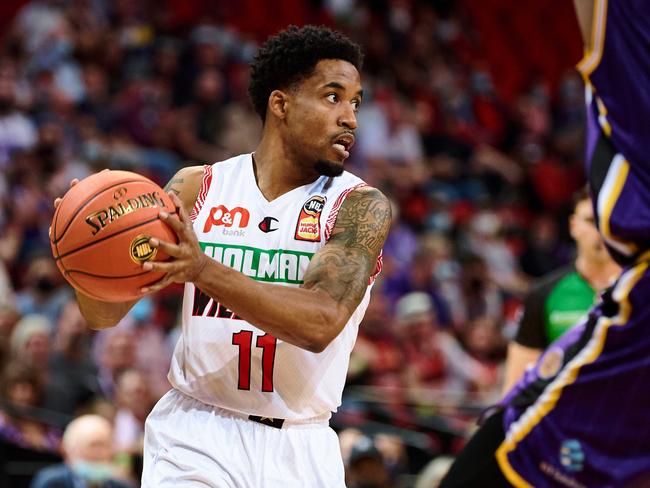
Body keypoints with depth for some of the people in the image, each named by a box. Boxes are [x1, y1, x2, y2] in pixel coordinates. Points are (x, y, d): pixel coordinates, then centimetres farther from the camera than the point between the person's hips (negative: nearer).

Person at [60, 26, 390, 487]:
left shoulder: (361, 206, -6)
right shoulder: (197, 188, 1)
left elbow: (321, 322, -23)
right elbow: (105, 314, 2)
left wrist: (204, 271, -33)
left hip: (300, 449, 0)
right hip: (197, 435, 0)